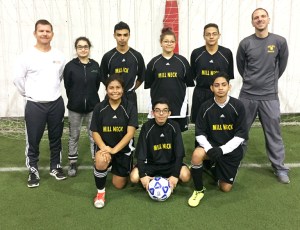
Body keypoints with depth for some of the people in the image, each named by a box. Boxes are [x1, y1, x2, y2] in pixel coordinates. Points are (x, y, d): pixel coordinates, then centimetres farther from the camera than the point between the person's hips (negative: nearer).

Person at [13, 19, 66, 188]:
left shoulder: (59, 56, 2)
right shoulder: (27, 56, -8)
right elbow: (18, 79, -1)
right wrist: (29, 95, 5)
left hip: (56, 103, 3)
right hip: (34, 105, -3)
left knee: (56, 139, 14)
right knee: (33, 140, 5)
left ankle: (55, 167, 30)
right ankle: (33, 171, 21)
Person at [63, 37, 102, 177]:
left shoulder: (95, 65, 2)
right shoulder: (70, 66, -5)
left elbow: (97, 84, 7)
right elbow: (67, 86, -1)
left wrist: (90, 98, 7)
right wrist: (74, 100, 4)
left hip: (92, 106, 1)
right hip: (75, 107, -1)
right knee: (74, 136, 10)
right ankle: (73, 163, 23)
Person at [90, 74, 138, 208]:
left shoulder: (130, 107, -11)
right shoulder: (99, 108, -6)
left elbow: (130, 133, -17)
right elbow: (95, 132, -5)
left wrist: (114, 149, -27)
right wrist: (103, 147, -24)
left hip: (123, 149, 0)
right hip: (105, 147, 0)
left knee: (119, 185, 9)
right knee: (101, 161, -36)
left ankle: (116, 169, 45)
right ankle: (100, 192, -9)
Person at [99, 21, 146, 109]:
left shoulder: (137, 56, 0)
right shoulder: (107, 56, -1)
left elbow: (141, 77, 10)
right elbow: (103, 77, 9)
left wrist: (130, 89, 8)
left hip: (130, 97, 1)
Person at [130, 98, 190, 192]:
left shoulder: (174, 126, -13)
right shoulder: (147, 127, -14)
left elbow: (179, 153, -14)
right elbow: (141, 154, -13)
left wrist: (175, 175, -24)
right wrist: (143, 175, -25)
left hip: (170, 164, 0)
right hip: (151, 164, 0)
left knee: (185, 176, -28)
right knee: (134, 177, -26)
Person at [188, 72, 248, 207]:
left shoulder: (238, 106, -12)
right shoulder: (205, 107, -9)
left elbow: (241, 135, -12)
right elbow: (200, 134, -7)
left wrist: (222, 150, -23)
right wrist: (209, 148, -26)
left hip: (231, 150, 0)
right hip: (211, 146, 0)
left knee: (225, 188, 0)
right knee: (197, 154, -34)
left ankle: (217, 171, 36)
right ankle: (199, 190, -11)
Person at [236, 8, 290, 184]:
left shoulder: (279, 42, -3)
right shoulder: (245, 43, -3)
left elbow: (282, 64, 12)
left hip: (270, 96, 0)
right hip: (247, 95, 1)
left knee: (274, 133, 7)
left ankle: (280, 168, 20)